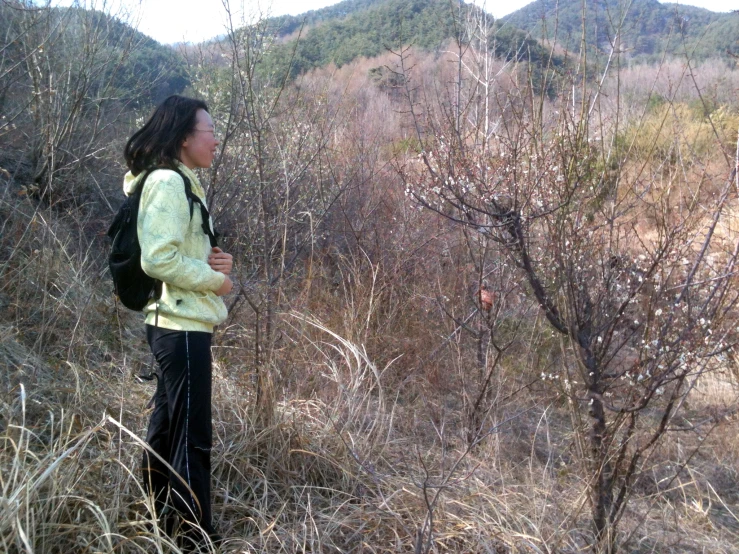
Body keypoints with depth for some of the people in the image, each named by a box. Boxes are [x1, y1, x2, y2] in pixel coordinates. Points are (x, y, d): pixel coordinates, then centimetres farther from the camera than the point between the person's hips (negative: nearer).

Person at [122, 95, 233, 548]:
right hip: (182, 325, -10)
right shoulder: (167, 181, -14)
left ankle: (160, 523, 29)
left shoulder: (183, 182, 17)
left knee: (169, 426, 17)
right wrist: (216, 280, -12)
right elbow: (159, 259, -23)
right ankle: (197, 534, 3)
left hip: (181, 323, 10)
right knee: (192, 436, -5)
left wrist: (218, 260, 2)